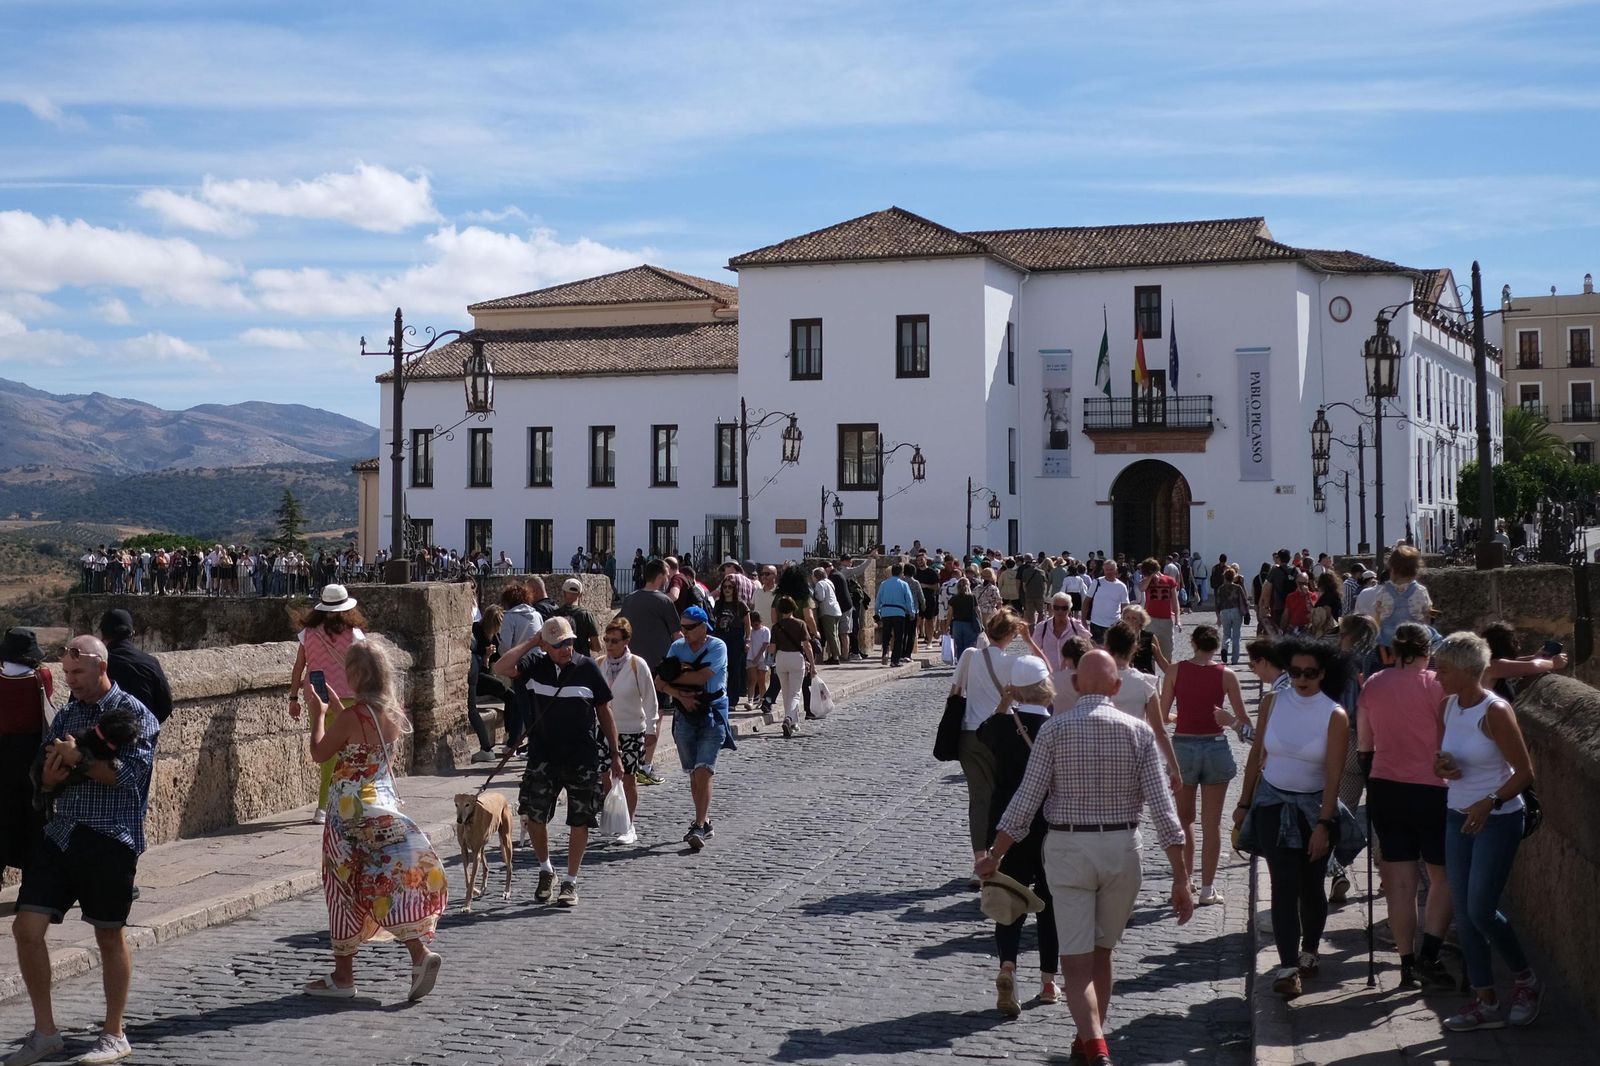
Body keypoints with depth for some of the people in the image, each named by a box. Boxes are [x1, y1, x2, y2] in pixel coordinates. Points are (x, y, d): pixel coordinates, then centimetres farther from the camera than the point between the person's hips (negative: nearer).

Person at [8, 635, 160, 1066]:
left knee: (109, 936, 5)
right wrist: (54, 770, -9)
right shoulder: (66, 716, 14)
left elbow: (129, 774, -15)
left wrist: (78, 759, -12)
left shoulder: (134, 715, -4)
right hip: (62, 833, 5)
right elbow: (46, 782, 13)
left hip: (111, 840, -5)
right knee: (26, 928, -3)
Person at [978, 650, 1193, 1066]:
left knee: (1077, 961, -1)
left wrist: (994, 856, 4)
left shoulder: (1054, 729, -6)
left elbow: (1025, 801, -7)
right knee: (1102, 953, 19)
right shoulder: (1138, 732, -3)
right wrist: (1180, 879, -4)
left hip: (1068, 848, -2)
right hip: (1122, 848, 2)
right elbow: (1162, 808, -7)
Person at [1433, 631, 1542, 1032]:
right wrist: (1443, 765, -7)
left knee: (1481, 910, -7)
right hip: (1458, 817, 8)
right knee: (1463, 911, 6)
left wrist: (1490, 802, -30)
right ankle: (1485, 1003, 15)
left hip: (1497, 821, -7)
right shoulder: (1449, 705, 4)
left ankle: (1526, 980, 19)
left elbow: (1524, 773, -17)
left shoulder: (1494, 712, -18)